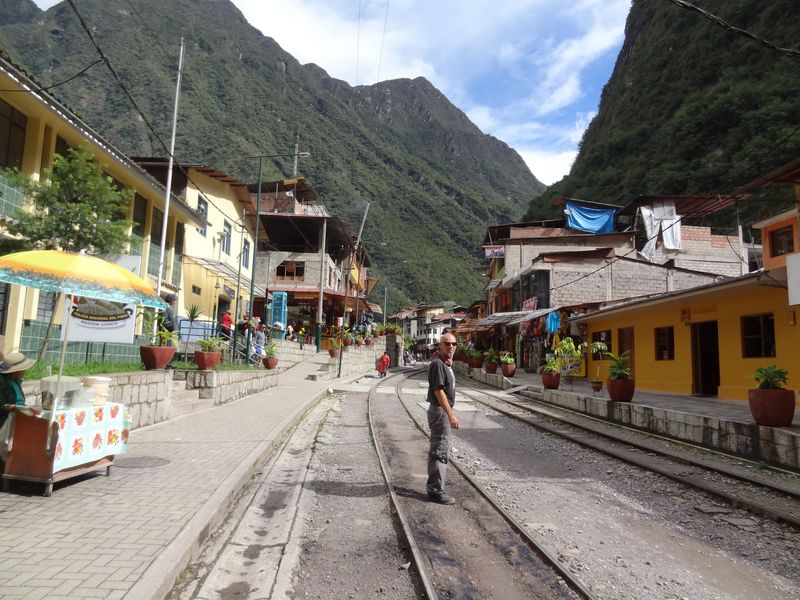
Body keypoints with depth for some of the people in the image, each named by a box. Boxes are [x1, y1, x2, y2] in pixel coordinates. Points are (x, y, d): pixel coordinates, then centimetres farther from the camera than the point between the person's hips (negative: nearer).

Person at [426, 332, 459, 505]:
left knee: (436, 450, 17)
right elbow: (439, 391, -24)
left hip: (442, 411, 10)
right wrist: (451, 415, -27)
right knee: (441, 450, -5)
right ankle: (436, 490, 2)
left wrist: (449, 362, 12)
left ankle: (433, 486, 29)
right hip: (440, 411, -10)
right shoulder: (437, 364, -17)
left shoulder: (445, 363, 13)